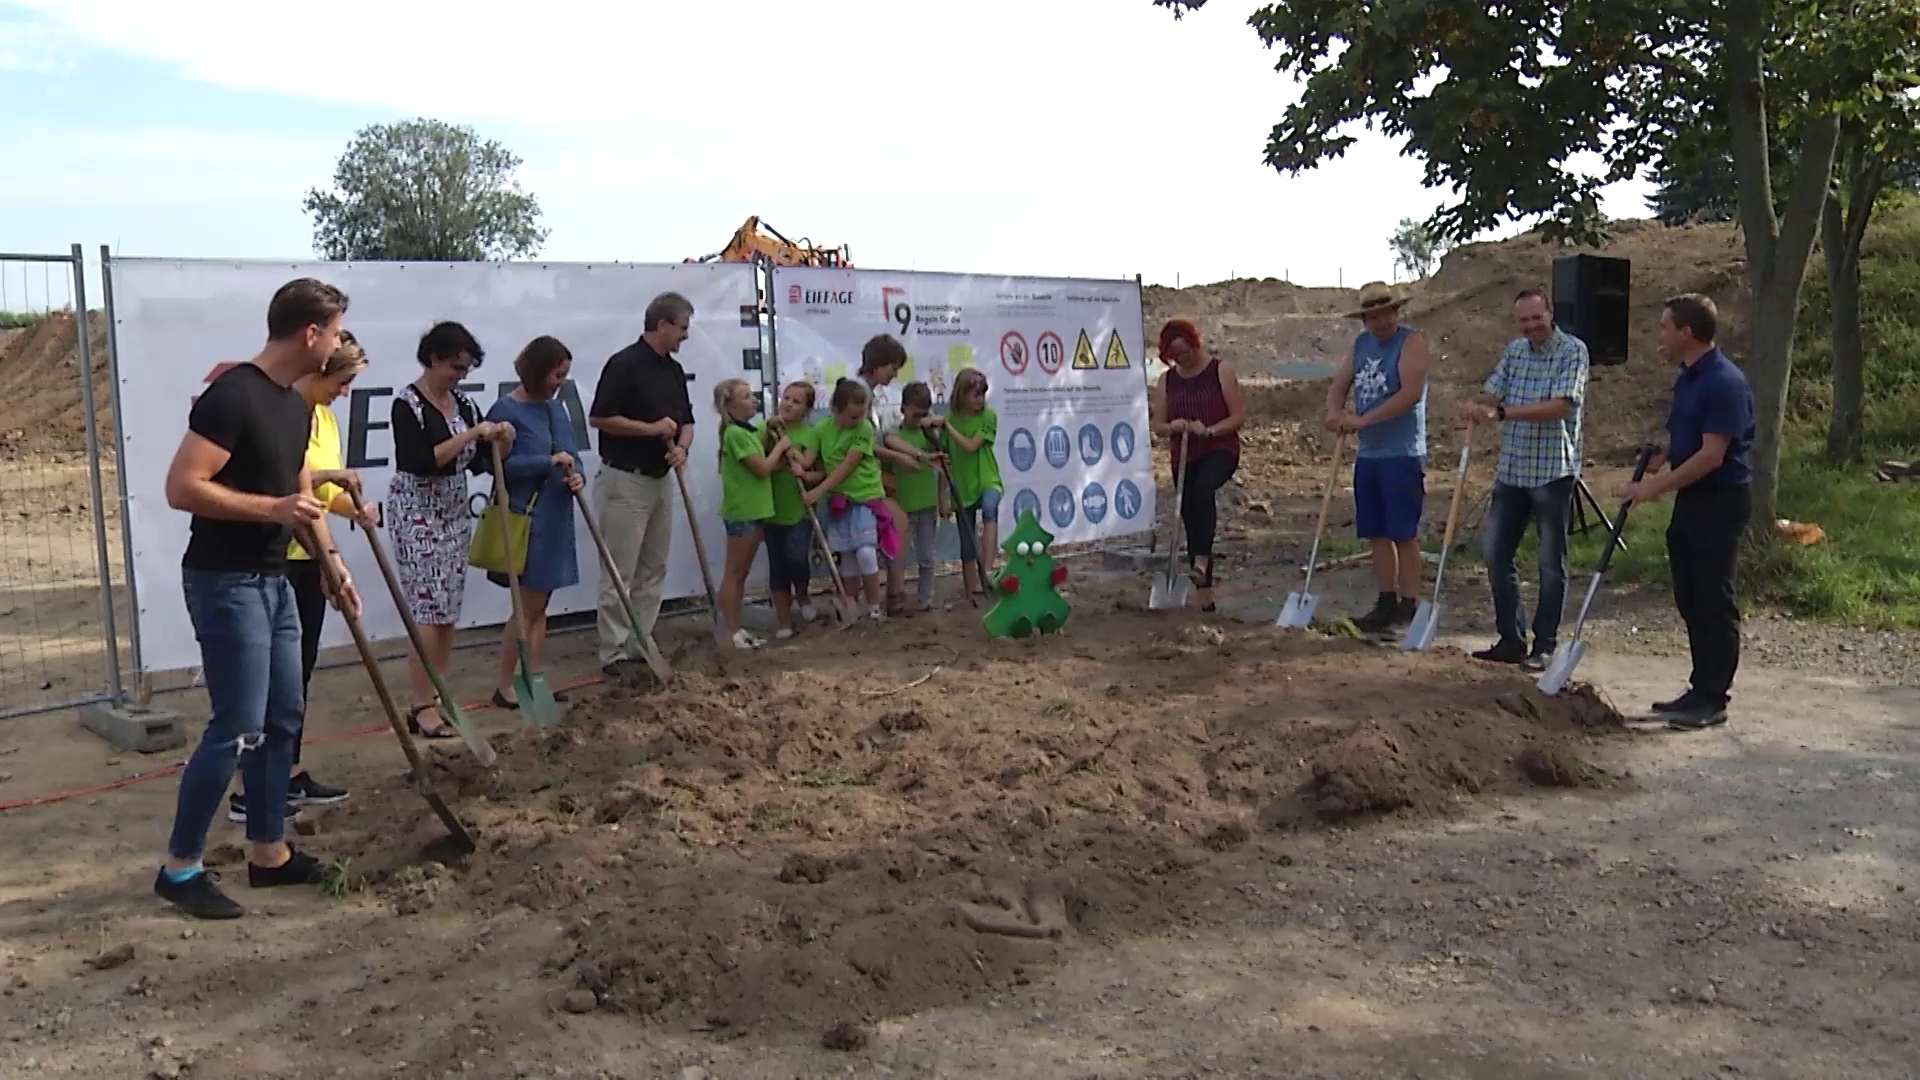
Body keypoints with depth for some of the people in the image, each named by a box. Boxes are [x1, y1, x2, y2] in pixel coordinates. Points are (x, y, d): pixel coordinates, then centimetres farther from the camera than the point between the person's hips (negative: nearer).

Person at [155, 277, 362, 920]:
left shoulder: (297, 406, 11)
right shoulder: (233, 395, -18)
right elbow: (181, 488, -23)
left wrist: (335, 566, 19)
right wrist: (270, 508, -24)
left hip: (272, 580, 10)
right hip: (224, 583, -10)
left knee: (283, 718, 13)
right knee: (238, 728, -6)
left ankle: (268, 853, 25)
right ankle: (179, 867, 8)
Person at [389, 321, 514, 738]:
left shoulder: (464, 403, 8)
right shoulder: (407, 404, -13)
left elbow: (478, 463, 12)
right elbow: (419, 462, -23)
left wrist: (499, 444, -8)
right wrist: (471, 433, -23)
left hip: (455, 512, 7)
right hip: (416, 513, -7)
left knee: (449, 610, 7)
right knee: (427, 609, -9)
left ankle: (436, 698, 14)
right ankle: (422, 709, -4)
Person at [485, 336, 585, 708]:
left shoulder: (556, 409, 12)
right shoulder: (506, 410, -11)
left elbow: (571, 456, 16)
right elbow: (501, 464, -18)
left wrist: (576, 476, -6)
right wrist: (548, 462, -21)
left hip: (555, 518, 8)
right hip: (525, 518, -8)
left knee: (539, 606, 12)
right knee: (528, 606, -2)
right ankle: (503, 686, 9)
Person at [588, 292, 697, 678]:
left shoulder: (675, 370, 12)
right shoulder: (624, 364, -13)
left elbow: (686, 420, 17)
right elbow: (598, 418, -17)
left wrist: (681, 446, -4)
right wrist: (651, 428, -17)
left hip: (661, 480, 8)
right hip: (625, 480, -8)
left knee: (653, 570, 11)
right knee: (620, 573, -3)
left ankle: (641, 646, 19)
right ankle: (614, 655, 2)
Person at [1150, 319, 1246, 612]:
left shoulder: (1220, 371, -2)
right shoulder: (1167, 380, 9)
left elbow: (1239, 416, -4)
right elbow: (1157, 426, 10)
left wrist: (1209, 430, -20)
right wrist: (1173, 427, -13)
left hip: (1220, 450, -5)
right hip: (1183, 457, 5)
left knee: (1204, 488, -37)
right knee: (1190, 521, 4)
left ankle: (1202, 559, -37)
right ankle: (1204, 593, 12)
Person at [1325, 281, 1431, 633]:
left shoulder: (1412, 342, -9)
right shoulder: (1361, 344, 13)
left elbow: (1411, 393, -21)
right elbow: (1339, 384, 13)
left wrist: (1363, 420, -23)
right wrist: (1335, 411, -10)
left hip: (1402, 455, -7)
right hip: (1367, 454, 7)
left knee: (1404, 534, -3)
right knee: (1376, 534, 11)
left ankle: (1409, 607, 4)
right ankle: (1387, 603, 20)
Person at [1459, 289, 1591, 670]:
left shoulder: (1572, 350, -9)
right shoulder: (1514, 350, 11)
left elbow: (1560, 406, -21)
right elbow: (1493, 393, 4)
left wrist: (1502, 413, -28)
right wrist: (1476, 406, -20)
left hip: (1553, 471, -6)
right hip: (1511, 470, 7)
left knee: (1551, 563, 4)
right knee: (1495, 552, 8)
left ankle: (1544, 646, 12)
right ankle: (1511, 640, 19)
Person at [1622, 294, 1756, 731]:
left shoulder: (1724, 383, -19)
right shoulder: (1688, 378, 11)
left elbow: (1712, 455, -22)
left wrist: (1657, 486, -18)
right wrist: (1661, 456, 4)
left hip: (1721, 502, -10)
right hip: (1692, 500, 10)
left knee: (1714, 603, -2)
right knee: (1690, 600, 13)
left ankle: (1712, 699, 5)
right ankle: (1701, 690, 23)